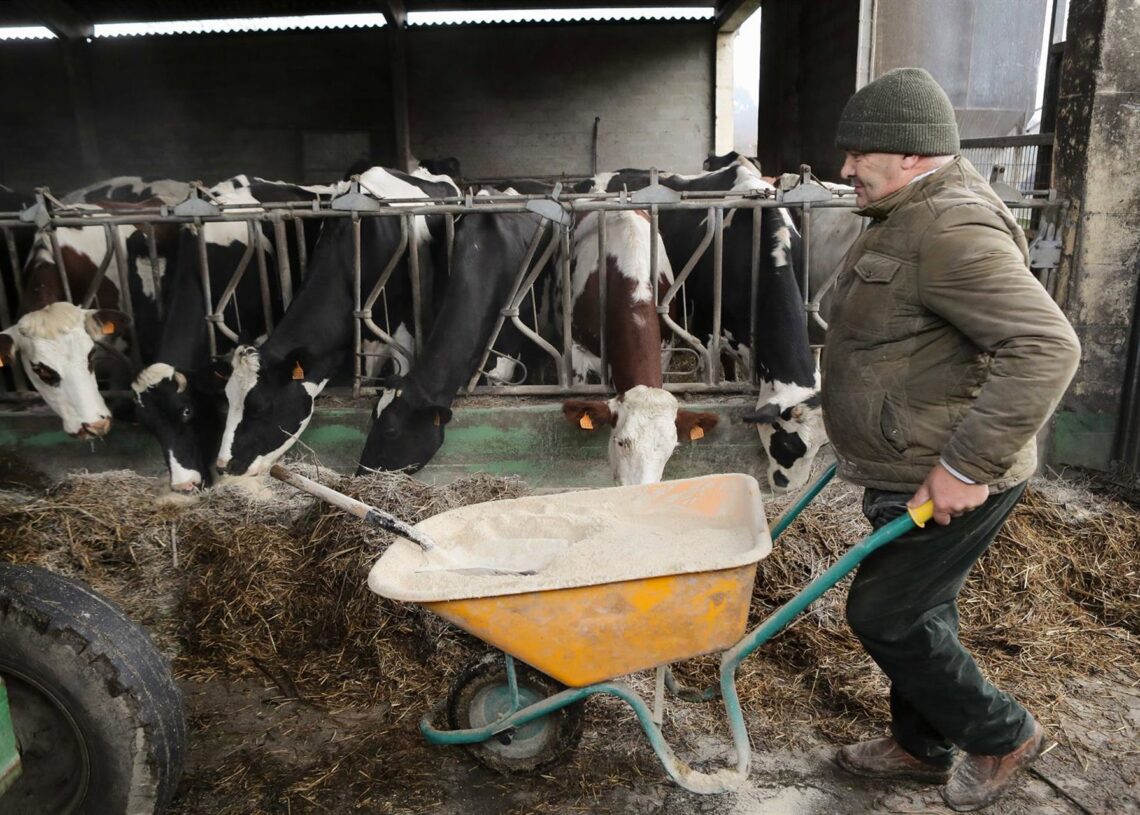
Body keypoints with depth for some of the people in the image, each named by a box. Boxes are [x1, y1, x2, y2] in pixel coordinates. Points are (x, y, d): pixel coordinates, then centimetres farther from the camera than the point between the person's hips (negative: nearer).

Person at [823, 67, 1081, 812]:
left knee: (885, 617, 1)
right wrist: (874, 432, 25)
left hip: (946, 483, -10)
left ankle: (1001, 736, 25)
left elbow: (1046, 347, -31)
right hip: (912, 471, 10)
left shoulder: (952, 230, -23)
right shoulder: (914, 215, 11)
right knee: (918, 612, 19)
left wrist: (966, 467, -29)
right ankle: (923, 746, 38)